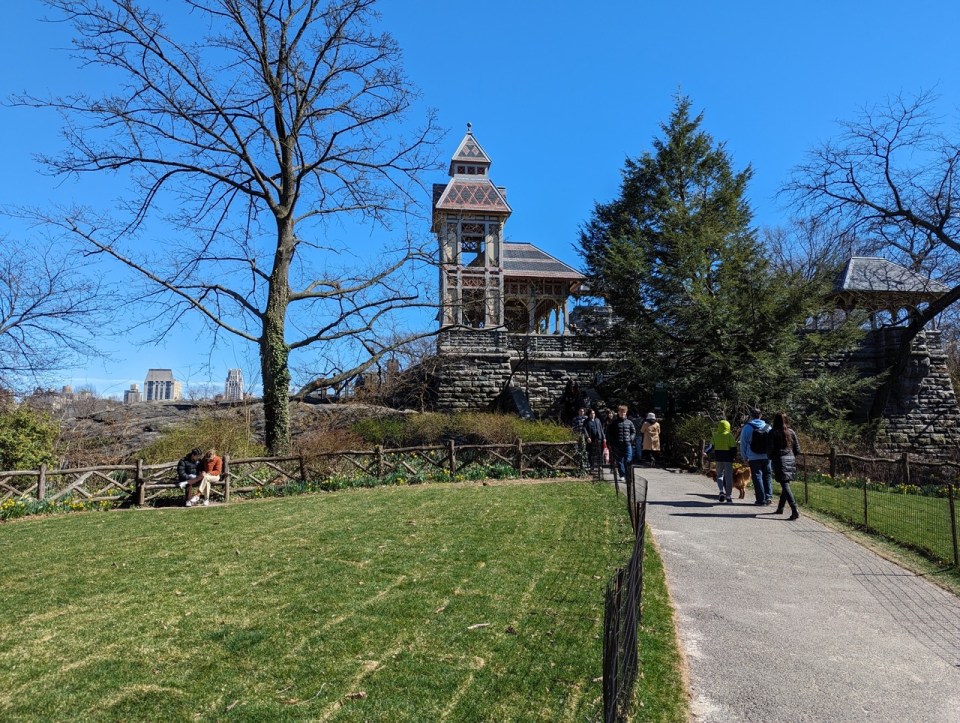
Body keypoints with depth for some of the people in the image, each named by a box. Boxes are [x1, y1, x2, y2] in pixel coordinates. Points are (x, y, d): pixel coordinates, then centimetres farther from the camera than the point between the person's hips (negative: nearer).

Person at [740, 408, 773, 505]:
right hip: (766, 457, 3)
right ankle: (769, 497, 8)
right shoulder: (768, 427, 2)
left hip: (754, 458, -2)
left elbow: (743, 444, -1)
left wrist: (745, 457, 8)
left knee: (757, 477, 3)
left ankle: (761, 499, 1)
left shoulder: (747, 427, -4)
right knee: (767, 476, 15)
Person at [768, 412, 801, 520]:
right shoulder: (791, 432, 5)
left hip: (780, 460, -5)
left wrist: (770, 457, 13)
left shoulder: (773, 433, -7)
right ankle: (780, 508, 28)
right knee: (785, 484, 16)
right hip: (791, 460, 5)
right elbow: (797, 449, 7)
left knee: (785, 485, -8)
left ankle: (795, 510, -20)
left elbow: (770, 449, -7)